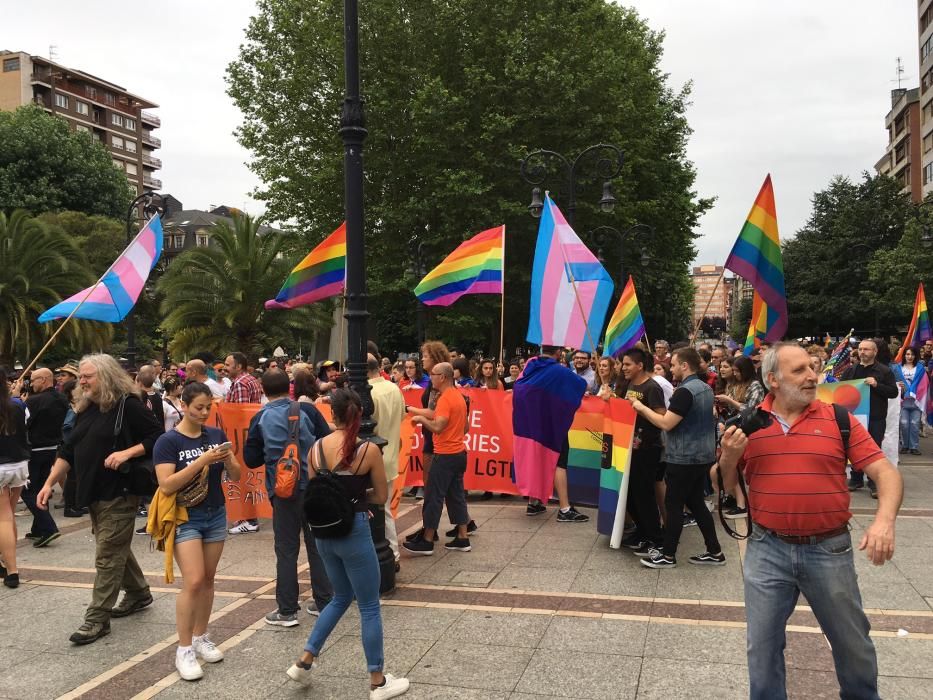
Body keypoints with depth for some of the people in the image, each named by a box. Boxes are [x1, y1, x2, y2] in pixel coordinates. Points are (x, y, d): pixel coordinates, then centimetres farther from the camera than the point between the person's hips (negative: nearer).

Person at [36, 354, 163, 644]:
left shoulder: (128, 406, -13)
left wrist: (127, 452, -24)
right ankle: (139, 593, 37)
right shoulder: (85, 410, 12)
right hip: (93, 493, 9)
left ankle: (97, 618, 1)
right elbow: (68, 451, 15)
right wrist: (49, 483, 8)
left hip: (119, 493, -8)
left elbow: (157, 437, -14)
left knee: (108, 556, -5)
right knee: (117, 549, 19)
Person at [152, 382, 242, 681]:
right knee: (193, 581, -11)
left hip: (216, 515, 5)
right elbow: (166, 485, -20)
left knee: (208, 580, 11)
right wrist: (201, 461, -26)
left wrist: (227, 459, -16)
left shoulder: (217, 435, 2)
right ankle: (184, 650, -1)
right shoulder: (168, 441, -11)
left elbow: (235, 477, 5)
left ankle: (201, 637, 26)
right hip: (185, 517, -5)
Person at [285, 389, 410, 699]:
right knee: (369, 606, 8)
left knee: (342, 597, 25)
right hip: (354, 531, -5)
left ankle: (305, 661, 27)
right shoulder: (369, 450, -14)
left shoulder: (317, 448, -2)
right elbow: (381, 497, -4)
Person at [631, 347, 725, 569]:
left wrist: (642, 408, -14)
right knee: (696, 502, 16)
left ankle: (668, 556, 9)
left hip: (684, 458, -9)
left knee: (673, 505, 1)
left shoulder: (685, 391, -20)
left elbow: (666, 424, -22)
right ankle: (714, 552, 19)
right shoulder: (706, 388, 10)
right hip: (703, 456, 9)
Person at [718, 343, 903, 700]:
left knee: (852, 642, 18)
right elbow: (723, 486, 6)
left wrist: (884, 520, -26)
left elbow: (886, 472, -8)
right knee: (763, 644, 12)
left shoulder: (839, 419, -4)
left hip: (829, 549, 0)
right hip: (767, 550, 0)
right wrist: (729, 456, -16)